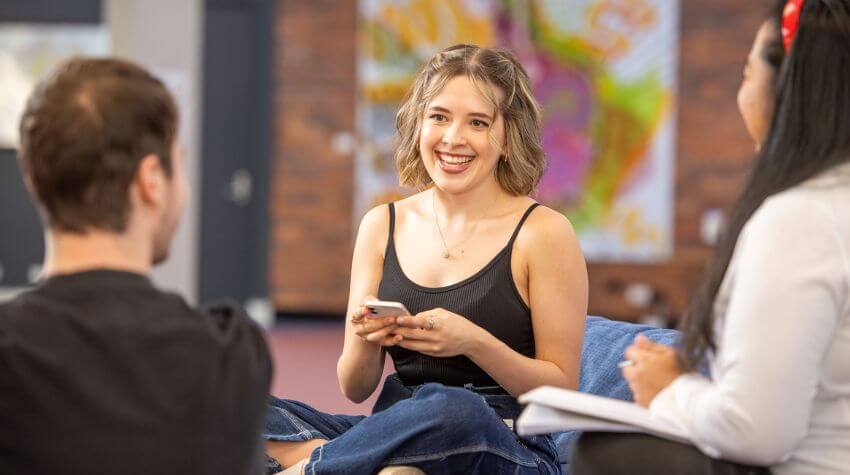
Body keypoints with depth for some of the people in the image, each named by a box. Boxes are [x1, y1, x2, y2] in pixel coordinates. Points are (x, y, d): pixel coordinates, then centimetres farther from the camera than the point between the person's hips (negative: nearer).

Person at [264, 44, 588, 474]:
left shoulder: (542, 232, -2)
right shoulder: (382, 225, 10)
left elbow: (562, 388, -2)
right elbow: (355, 388, 12)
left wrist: (474, 343, -18)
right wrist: (365, 340, -11)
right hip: (394, 429, 4)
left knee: (450, 409, -40)